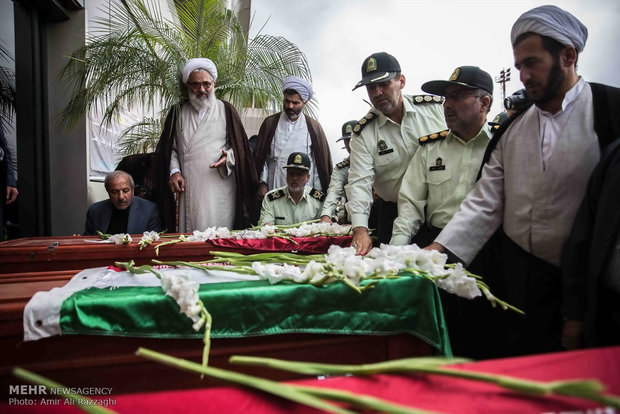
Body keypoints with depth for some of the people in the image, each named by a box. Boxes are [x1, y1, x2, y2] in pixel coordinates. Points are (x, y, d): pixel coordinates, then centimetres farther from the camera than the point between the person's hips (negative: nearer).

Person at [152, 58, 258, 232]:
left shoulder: (226, 110, 9)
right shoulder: (178, 112, 13)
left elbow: (239, 145, 9)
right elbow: (170, 148, 14)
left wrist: (228, 157, -11)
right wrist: (174, 171, -2)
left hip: (219, 186, -1)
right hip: (188, 187, 2)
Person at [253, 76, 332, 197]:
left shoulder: (313, 127, 5)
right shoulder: (270, 123, 6)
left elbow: (322, 162, 5)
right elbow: (260, 156, 7)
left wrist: (318, 191, 1)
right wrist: (262, 183, 0)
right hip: (274, 189, 1)